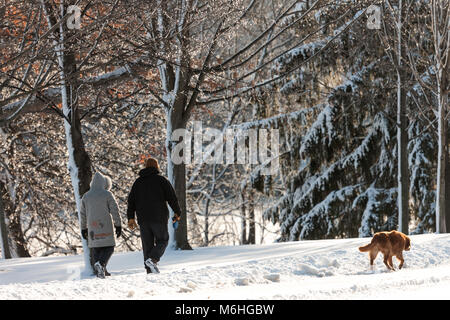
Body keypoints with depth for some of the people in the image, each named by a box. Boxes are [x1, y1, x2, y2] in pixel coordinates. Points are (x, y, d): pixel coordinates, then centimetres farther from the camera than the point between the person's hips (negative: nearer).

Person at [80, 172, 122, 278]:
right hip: (105, 226, -4)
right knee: (109, 247, 0)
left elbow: (83, 214, 13)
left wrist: (84, 228, 21)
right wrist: (118, 225, -1)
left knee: (96, 248, 12)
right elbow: (115, 210, -6)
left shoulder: (86, 196, 8)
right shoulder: (107, 194, -4)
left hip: (92, 227, 4)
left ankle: (99, 271, 10)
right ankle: (101, 263, -25)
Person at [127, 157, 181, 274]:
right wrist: (177, 212, 6)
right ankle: (152, 259, -17)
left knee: (147, 245, 7)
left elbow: (131, 200, 10)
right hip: (159, 218, -4)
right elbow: (172, 197, -4)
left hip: (143, 220, 4)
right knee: (162, 241, 8)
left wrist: (131, 218, 11)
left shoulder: (138, 182, 12)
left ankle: (150, 270, 2)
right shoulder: (161, 180, -1)